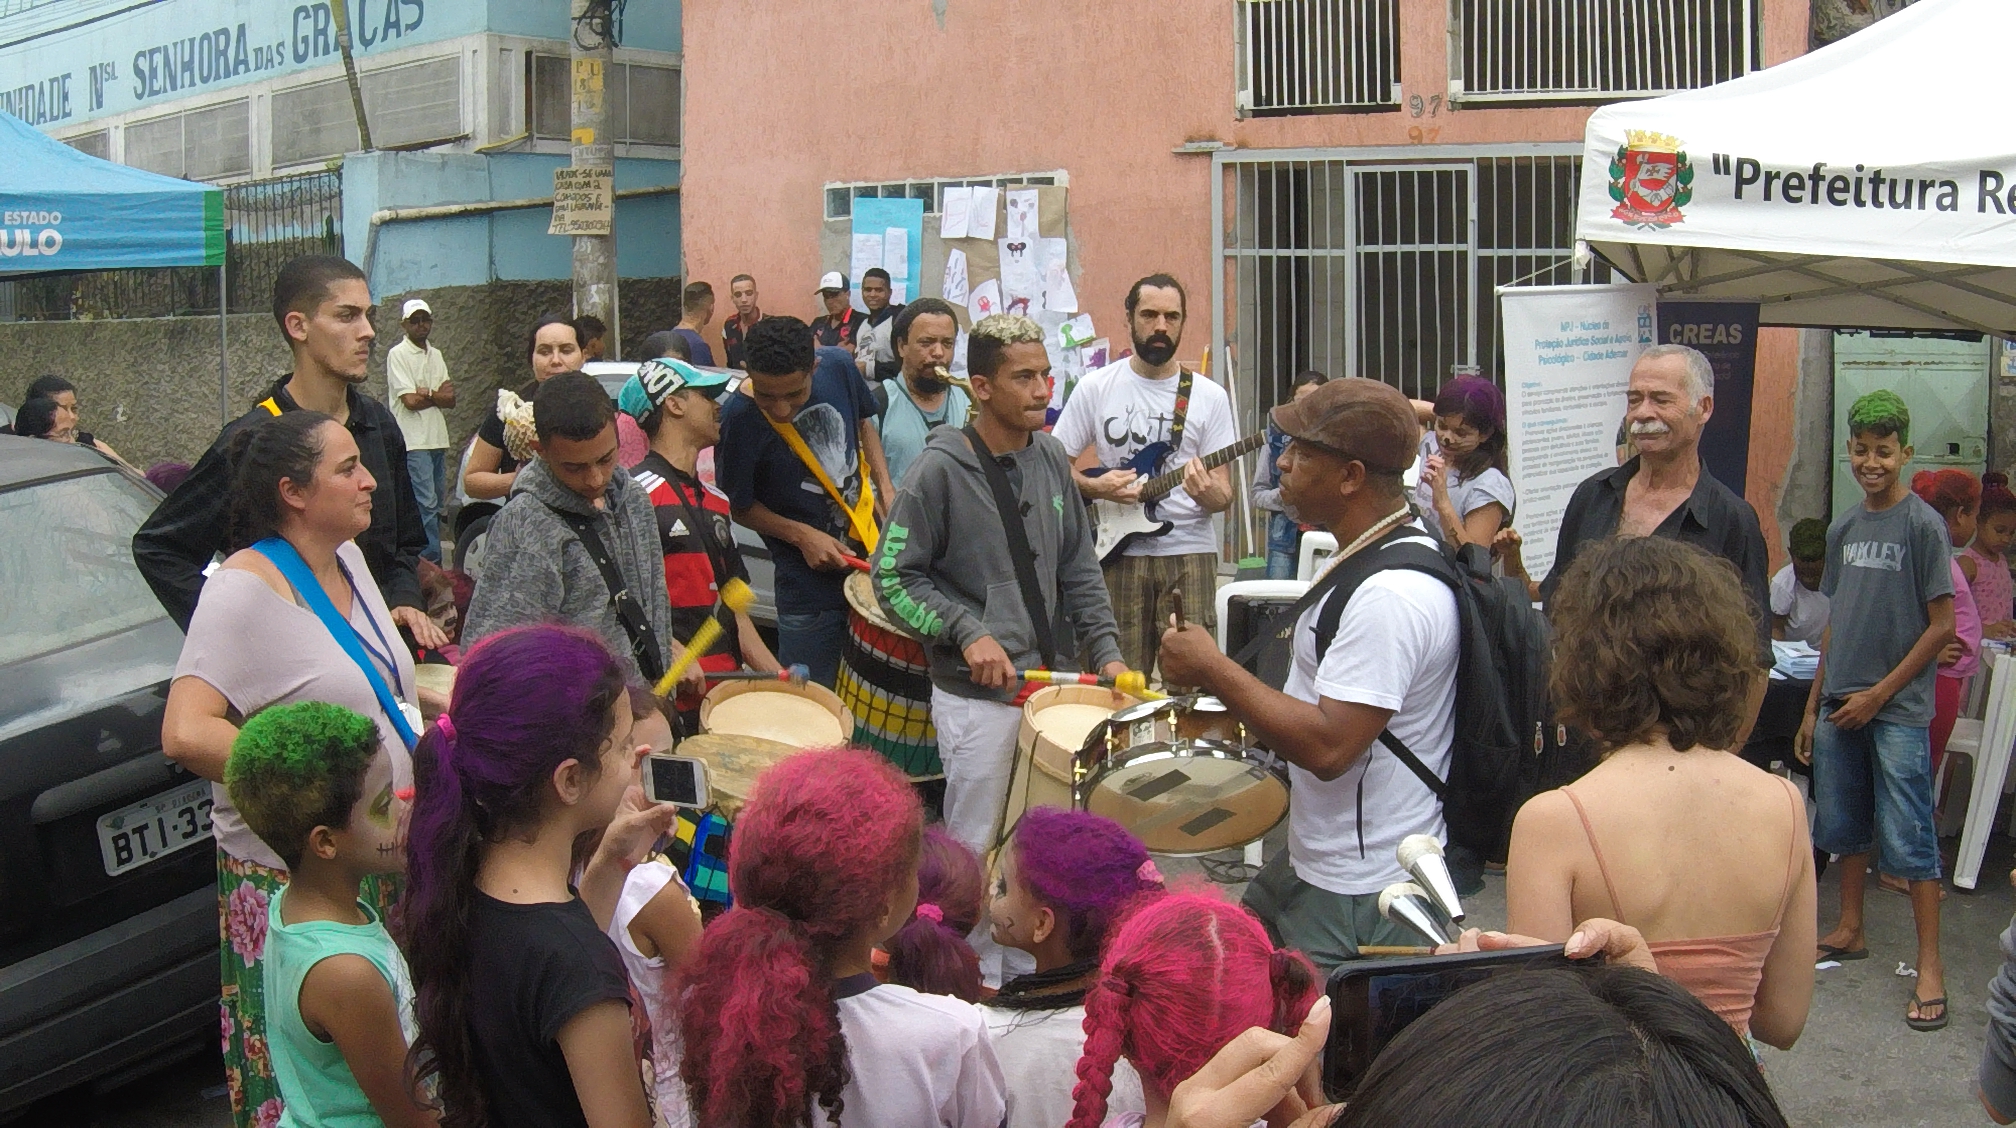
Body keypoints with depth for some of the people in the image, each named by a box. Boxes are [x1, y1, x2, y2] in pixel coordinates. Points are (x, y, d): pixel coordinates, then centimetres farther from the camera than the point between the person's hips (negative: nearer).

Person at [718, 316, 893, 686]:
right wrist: (802, 535, -17)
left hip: (874, 552, 4)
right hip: (810, 583, -4)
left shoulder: (838, 368, -10)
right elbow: (739, 506, -6)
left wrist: (886, 491, 2)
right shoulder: (738, 419, -21)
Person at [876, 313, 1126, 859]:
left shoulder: (1051, 458, 6)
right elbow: (893, 576, -9)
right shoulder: (939, 470, -11)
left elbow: (1078, 568, 12)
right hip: (978, 697, -5)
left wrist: (1105, 651, 2)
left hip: (1055, 684, 6)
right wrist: (966, 631, -19)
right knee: (973, 853, 4)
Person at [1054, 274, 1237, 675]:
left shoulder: (1210, 396, 4)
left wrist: (1207, 491, -20)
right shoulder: (1095, 387, 4)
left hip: (1188, 551, 0)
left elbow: (1224, 495, 2)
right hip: (1117, 549, 0)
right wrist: (1094, 486, -12)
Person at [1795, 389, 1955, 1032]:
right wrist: (1814, 706, 13)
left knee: (1908, 839, -5)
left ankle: (1930, 966, 0)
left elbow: (1941, 625, -9)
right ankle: (1850, 932, 29)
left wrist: (1879, 695, -11)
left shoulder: (1922, 525, -8)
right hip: (1841, 706, 6)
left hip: (1898, 710, -6)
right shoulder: (1843, 530, 10)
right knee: (1843, 826, 14)